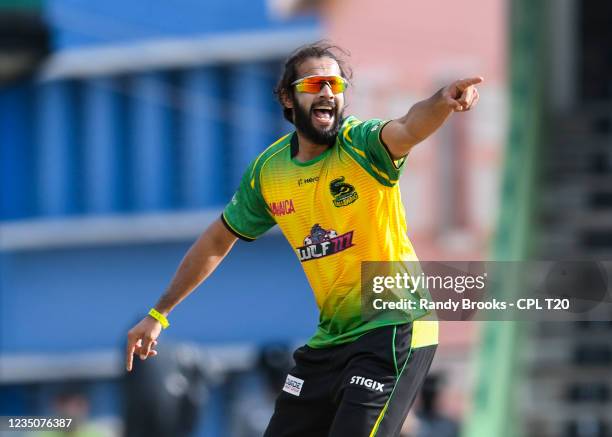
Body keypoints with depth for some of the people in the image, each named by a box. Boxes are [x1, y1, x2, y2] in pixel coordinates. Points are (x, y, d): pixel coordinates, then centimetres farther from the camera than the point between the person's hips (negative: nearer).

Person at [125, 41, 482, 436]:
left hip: (394, 329, -6)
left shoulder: (361, 145, -14)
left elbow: (408, 129, -38)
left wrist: (442, 101, -61)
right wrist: (159, 314, 19)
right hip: (331, 339, 6)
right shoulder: (268, 170, 2)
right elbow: (217, 242, 16)